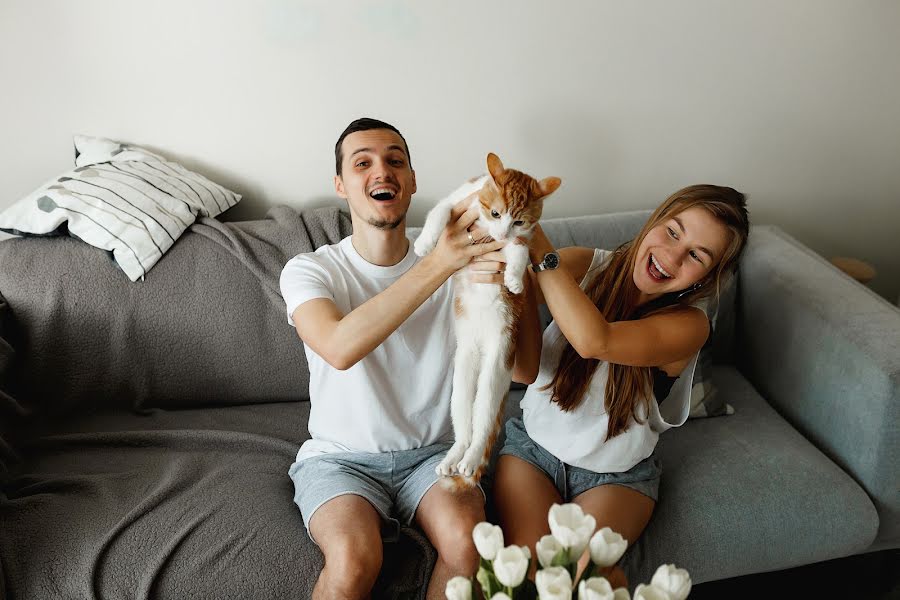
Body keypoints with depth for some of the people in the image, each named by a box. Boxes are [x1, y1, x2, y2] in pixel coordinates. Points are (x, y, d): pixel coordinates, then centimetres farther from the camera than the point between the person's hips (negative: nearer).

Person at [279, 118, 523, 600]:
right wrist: (439, 265, -33)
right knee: (353, 560, -29)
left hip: (431, 452, 2)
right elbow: (340, 348, -31)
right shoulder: (309, 270, -8)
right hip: (340, 457, -1)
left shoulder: (453, 258, -2)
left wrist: (499, 289, -29)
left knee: (465, 542, -26)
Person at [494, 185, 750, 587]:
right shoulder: (586, 267, -10)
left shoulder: (688, 325, -17)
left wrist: (540, 249, -35)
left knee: (581, 572, -24)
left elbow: (594, 341, -37)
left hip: (617, 474, -1)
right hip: (533, 446, 2)